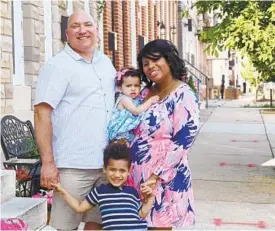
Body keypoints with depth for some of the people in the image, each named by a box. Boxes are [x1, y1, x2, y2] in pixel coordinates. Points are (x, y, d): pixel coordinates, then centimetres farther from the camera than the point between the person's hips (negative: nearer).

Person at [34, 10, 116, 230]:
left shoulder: (106, 62, 14)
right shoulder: (57, 66, -7)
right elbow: (42, 113, -13)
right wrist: (48, 162, -18)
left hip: (106, 162, 6)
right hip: (73, 165, -6)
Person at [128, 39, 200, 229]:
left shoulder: (183, 95, -13)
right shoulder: (146, 92, 10)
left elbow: (182, 142, -18)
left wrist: (156, 176, -19)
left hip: (163, 177, -7)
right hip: (137, 173, 7)